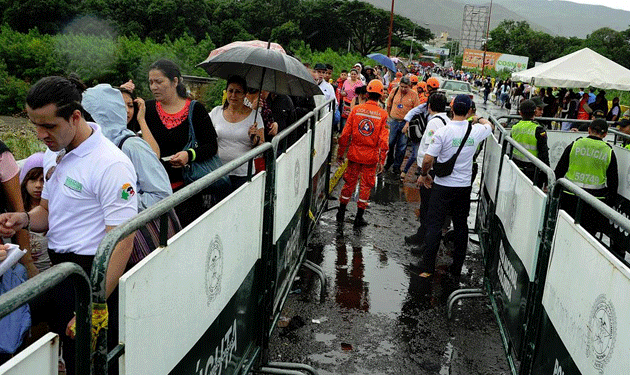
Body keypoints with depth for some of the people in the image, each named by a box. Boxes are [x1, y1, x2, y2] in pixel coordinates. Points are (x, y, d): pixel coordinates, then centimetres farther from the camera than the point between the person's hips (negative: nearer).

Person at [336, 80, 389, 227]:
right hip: (371, 156, -1)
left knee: (349, 182, 15)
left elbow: (345, 134, -2)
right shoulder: (383, 114, -7)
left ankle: (341, 213, 23)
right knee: (366, 185, 10)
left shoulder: (356, 109, -4)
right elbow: (383, 140, -8)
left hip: (354, 153, 1)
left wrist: (340, 153, 7)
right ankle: (359, 217, 15)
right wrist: (381, 160, -2)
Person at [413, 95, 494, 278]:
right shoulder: (476, 131, -5)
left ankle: (427, 266, 8)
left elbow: (427, 160, -16)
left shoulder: (443, 132, -16)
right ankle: (456, 268, 20)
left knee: (434, 225, 4)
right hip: (465, 186, 3)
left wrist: (424, 175, 2)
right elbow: (490, 126, 21)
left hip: (443, 186, -3)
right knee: (461, 225, 13)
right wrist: (479, 119, 41)